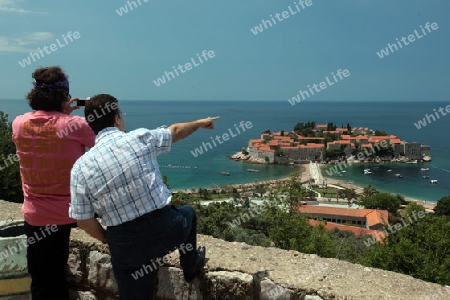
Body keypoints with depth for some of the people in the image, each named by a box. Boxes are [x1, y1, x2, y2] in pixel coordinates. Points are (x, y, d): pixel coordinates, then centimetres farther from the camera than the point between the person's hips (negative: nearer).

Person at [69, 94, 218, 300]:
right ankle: (191, 266, 54)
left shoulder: (81, 167, -6)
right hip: (165, 230, 0)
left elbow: (84, 220, -2)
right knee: (188, 213, 33)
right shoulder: (140, 138, -7)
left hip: (125, 244, 0)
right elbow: (176, 131, 13)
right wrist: (200, 123, 33)